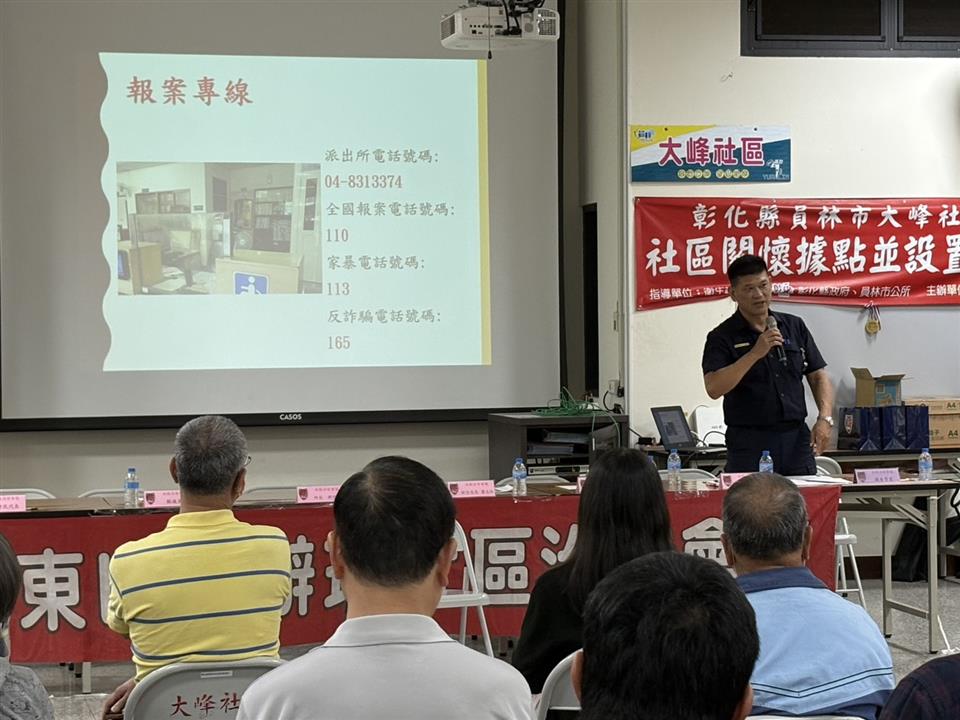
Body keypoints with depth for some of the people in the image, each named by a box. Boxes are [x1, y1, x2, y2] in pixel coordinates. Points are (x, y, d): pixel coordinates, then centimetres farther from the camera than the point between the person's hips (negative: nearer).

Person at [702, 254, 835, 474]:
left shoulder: (794, 326, 11)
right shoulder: (722, 337, -2)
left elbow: (818, 376, 13)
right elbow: (713, 388, -16)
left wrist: (825, 418, -3)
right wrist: (755, 353, -20)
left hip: (796, 438, 3)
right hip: (749, 441, -3)